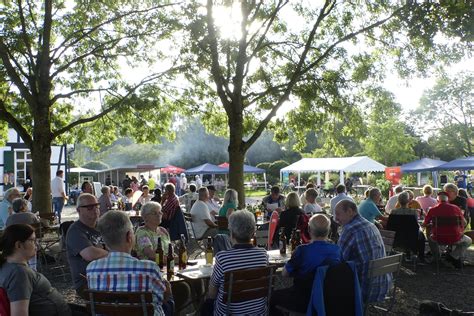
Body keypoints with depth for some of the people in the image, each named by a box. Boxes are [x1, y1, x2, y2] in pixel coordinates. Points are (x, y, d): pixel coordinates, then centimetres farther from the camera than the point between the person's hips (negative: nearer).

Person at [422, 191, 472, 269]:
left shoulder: (433, 210, -4)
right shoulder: (455, 208, -4)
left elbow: (424, 224, 4)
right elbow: (464, 223, 7)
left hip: (438, 238, 1)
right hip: (455, 239, -1)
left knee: (430, 237, 36)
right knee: (468, 241, 30)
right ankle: (453, 256, 11)